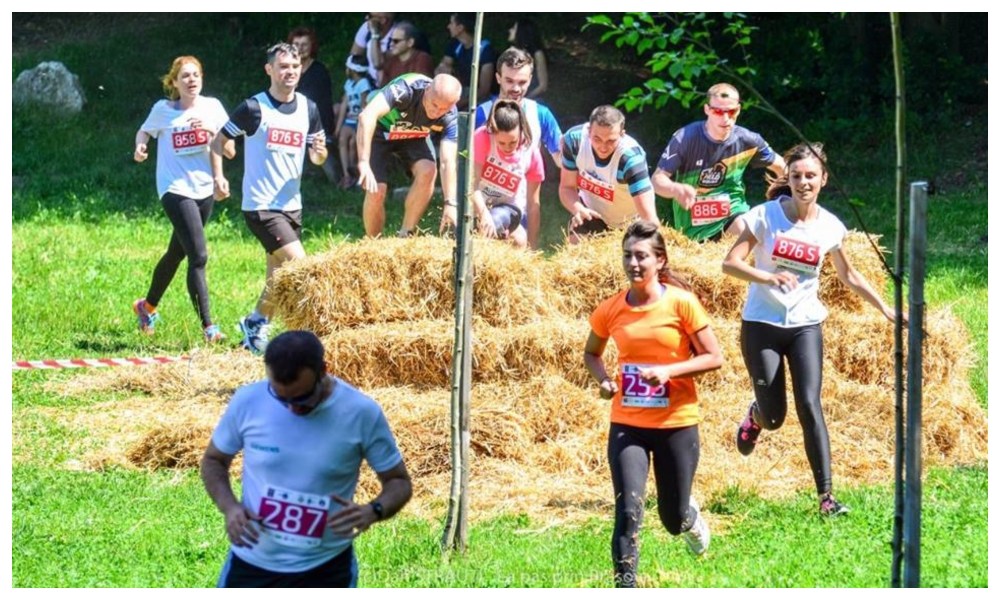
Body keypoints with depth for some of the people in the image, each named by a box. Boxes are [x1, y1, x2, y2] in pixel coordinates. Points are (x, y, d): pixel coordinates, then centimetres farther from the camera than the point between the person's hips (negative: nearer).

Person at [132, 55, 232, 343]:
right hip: (176, 190, -5)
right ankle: (208, 326, -16)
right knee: (198, 257, -15)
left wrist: (211, 131, -14)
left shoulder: (212, 107, 4)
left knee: (176, 253, 18)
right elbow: (144, 131, 14)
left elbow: (229, 151, 4)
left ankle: (148, 306, 40)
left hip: (205, 189, 5)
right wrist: (140, 146, -7)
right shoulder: (163, 110, -3)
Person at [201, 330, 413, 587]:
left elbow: (399, 481, -3)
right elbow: (213, 460, 7)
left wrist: (373, 511, -26)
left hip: (325, 572, -2)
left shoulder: (361, 413, -15)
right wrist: (229, 506, -14)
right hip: (252, 565, 2)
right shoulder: (248, 402, -11)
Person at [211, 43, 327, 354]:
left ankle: (256, 324, 23)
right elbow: (219, 141, -1)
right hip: (261, 207, -6)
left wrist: (320, 152, -9)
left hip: (291, 205, 6)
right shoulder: (254, 108, -9)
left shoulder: (308, 108, 7)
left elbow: (316, 157, 13)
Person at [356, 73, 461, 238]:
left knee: (427, 171, -24)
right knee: (377, 190, -18)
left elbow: (448, 162, -28)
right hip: (379, 130, -3)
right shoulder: (406, 90, -40)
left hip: (413, 135, 3)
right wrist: (364, 163, -59)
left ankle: (406, 235, -8)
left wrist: (450, 204, -40)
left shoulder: (450, 117, -26)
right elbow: (367, 116, -51)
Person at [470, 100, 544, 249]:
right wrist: (484, 213, -42)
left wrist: (533, 246, -9)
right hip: (479, 203, 1)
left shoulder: (531, 153, -16)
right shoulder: (482, 138, -21)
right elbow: (472, 182, -26)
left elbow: (533, 203, -9)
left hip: (509, 206, -1)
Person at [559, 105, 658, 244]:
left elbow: (649, 216, -43)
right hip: (591, 213, 3)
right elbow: (567, 187, -14)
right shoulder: (574, 139, -26)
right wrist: (578, 209, -35)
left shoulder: (631, 157, -38)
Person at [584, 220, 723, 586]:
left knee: (673, 520, 12)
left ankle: (691, 518, 48)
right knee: (628, 509, -16)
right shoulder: (611, 310, -2)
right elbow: (591, 354, 16)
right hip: (627, 424, 1)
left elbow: (714, 358, -8)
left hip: (676, 423, -1)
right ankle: (625, 583, -8)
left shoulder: (681, 303, -10)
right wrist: (603, 380, -5)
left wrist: (668, 371, -22)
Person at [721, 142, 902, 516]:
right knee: (774, 417, 1)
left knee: (809, 405, -14)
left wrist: (885, 309, 13)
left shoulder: (829, 227, 0)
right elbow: (730, 263, -12)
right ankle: (755, 416, 40)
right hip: (761, 324, -1)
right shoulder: (766, 216, -8)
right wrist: (768, 277, -29)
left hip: (806, 326, 1)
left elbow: (848, 275, 15)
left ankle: (826, 495, -14)